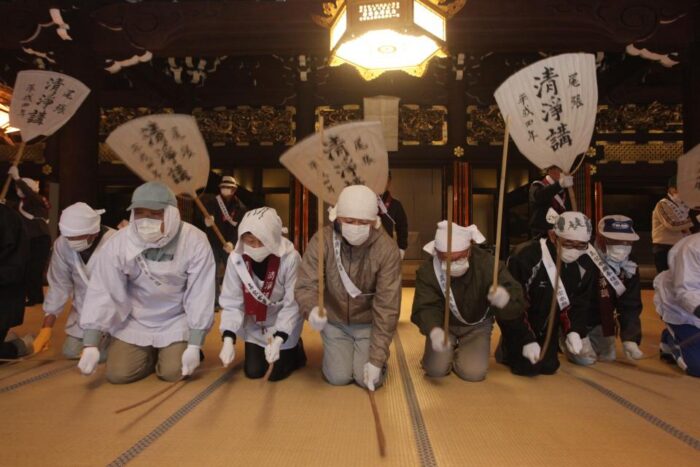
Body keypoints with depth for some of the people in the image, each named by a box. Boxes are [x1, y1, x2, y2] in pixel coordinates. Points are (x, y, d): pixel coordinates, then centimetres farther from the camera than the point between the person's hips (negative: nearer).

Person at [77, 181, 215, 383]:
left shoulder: (194, 241, -23)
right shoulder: (118, 243, -19)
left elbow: (200, 295, -19)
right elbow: (102, 292, -15)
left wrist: (194, 345, -19)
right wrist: (90, 344, -20)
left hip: (176, 321, -1)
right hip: (134, 321, 2)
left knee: (173, 372, -13)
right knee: (118, 374, -8)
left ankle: (171, 352, 23)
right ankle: (149, 355, 25)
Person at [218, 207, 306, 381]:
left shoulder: (290, 258, -31)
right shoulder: (236, 258, -22)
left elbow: (293, 304, -23)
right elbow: (231, 302, -16)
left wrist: (278, 340, -31)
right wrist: (228, 339, -28)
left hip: (284, 326, -3)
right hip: (254, 326, 3)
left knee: (277, 373, 1)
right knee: (253, 372, 8)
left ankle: (295, 349, 32)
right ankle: (259, 350, 40)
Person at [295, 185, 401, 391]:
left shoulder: (387, 249, -24)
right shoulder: (321, 241, -21)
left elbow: (387, 306, -22)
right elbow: (305, 285, -20)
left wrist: (377, 358, -22)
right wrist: (311, 309, -45)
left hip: (368, 323, -1)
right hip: (335, 322, 1)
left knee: (368, 379, -9)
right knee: (338, 377, -6)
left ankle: (366, 354, 26)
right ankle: (334, 352, 29)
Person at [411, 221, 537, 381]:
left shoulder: (487, 263, -29)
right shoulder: (427, 271, -26)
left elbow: (517, 298, -35)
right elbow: (425, 308, -31)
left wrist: (505, 298, -62)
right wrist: (434, 331, -55)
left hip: (477, 325, 0)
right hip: (444, 325, 0)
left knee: (473, 372, -15)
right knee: (436, 369, -14)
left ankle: (460, 354, 22)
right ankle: (450, 352, 22)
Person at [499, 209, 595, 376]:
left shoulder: (584, 265, -11)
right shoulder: (525, 256, -32)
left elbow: (580, 303, -1)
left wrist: (574, 331, -17)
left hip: (548, 326, 6)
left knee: (549, 367, 6)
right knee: (526, 367, -9)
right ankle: (507, 349, 22)